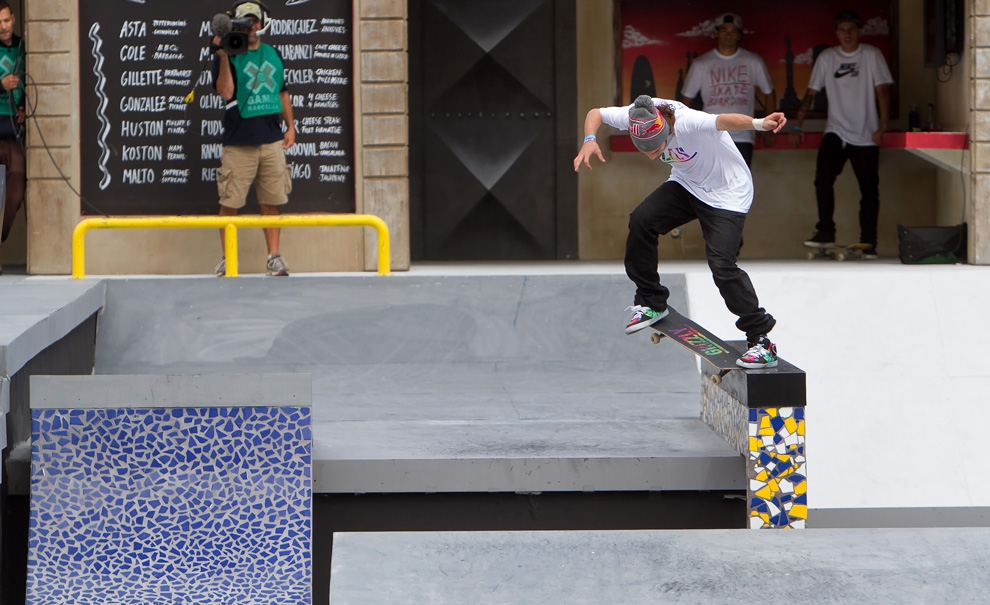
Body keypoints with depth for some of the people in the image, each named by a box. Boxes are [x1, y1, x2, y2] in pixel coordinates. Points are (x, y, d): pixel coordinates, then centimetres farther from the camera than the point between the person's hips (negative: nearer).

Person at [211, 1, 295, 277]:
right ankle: (227, 258, 5)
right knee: (230, 203, -3)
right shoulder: (227, 56, -1)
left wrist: (290, 126, 14)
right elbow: (225, 92, -15)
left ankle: (274, 256, 8)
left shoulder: (273, 54, 15)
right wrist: (223, 56, -18)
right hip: (238, 142, -4)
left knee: (271, 202, 4)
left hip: (272, 140, 4)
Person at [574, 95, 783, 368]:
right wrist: (589, 140, -25)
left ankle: (760, 339, -8)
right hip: (686, 184, 6)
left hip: (726, 191, -6)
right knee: (641, 220, -12)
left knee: (721, 263, -19)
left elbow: (725, 121, -54)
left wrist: (759, 123, -73)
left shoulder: (687, 121, -36)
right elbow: (595, 114, -4)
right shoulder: (636, 117, -19)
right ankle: (651, 303, 9)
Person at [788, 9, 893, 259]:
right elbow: (811, 93, 8)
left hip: (866, 136, -1)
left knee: (869, 190, -1)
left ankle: (868, 243, 8)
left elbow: (882, 91, -3)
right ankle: (825, 232, -14)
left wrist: (882, 128, -13)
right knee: (823, 177, -21)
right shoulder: (826, 58, 7)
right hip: (836, 132, 1)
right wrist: (797, 126, 1)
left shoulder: (872, 55, 0)